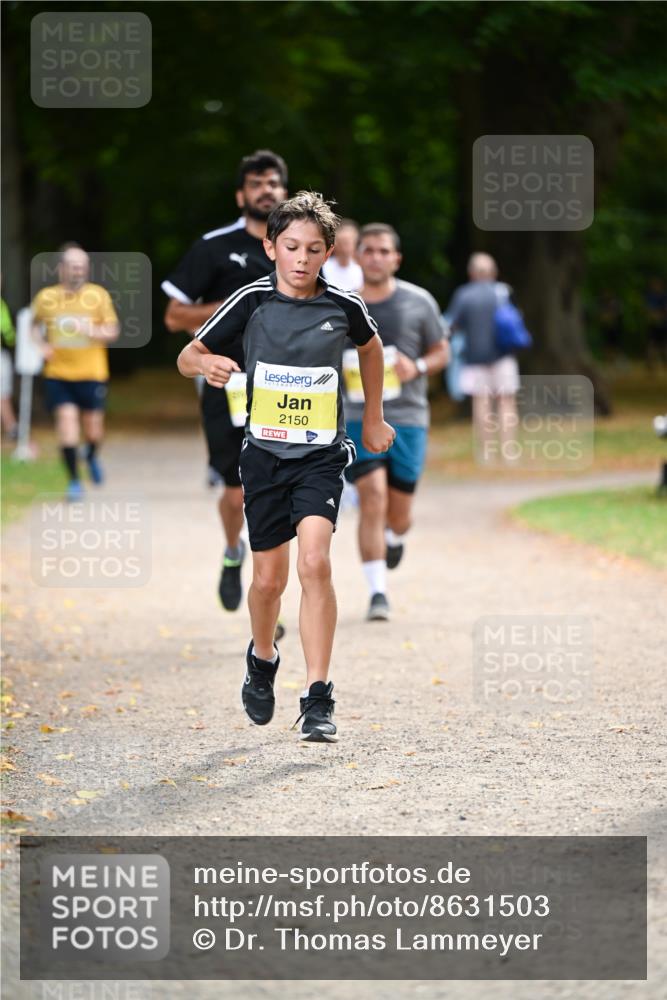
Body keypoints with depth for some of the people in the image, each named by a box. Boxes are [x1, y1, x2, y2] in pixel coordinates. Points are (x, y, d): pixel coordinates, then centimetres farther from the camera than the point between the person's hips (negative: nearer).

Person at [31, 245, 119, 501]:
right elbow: (35, 324, 18)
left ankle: (92, 455, 43)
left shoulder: (99, 295, -4)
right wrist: (41, 343, -1)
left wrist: (93, 331, -22)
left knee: (93, 427, 7)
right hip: (58, 374, 0)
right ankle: (73, 479, -1)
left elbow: (113, 331, -2)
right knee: (66, 418, -12)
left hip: (92, 374, 0)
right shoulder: (45, 297, 0)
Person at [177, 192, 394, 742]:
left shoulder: (344, 306, -4)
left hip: (322, 454, -1)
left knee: (315, 563, -19)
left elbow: (370, 346, 19)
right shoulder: (253, 301, -6)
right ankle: (262, 657, 40)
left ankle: (318, 698, -17)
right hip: (265, 452, 1)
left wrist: (374, 419, 24)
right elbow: (187, 356, -1)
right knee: (269, 578, 8)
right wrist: (207, 364, -25)